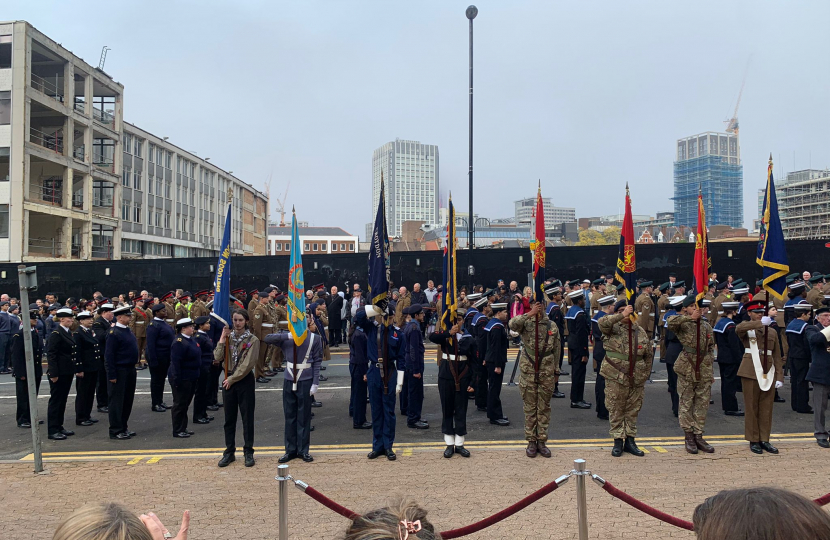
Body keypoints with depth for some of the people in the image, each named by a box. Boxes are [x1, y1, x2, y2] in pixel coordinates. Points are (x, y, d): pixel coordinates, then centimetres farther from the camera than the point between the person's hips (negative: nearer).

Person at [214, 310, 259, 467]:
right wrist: (222, 340, -12)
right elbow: (217, 358, -4)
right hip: (228, 380, 4)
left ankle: (248, 452, 13)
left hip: (245, 380, -4)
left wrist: (232, 379, -12)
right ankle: (229, 452, 20)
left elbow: (248, 364, -13)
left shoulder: (252, 340, -6)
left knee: (247, 417, 3)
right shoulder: (228, 337, 6)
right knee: (229, 418, 10)